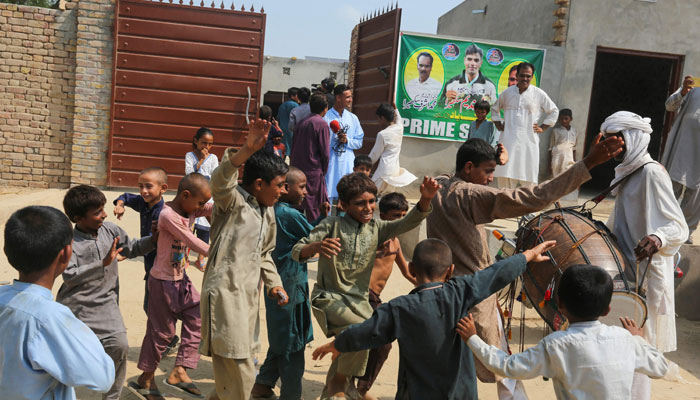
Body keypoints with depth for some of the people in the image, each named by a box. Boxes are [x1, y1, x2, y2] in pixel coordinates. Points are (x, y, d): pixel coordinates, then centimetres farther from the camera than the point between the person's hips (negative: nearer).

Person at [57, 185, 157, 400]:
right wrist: (103, 263, -28)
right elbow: (69, 276, -24)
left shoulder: (109, 229, 0)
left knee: (119, 346, -13)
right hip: (75, 307, -3)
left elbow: (132, 249, 12)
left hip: (105, 304, 3)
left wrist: (154, 239, -3)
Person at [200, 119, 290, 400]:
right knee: (240, 376, -7)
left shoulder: (268, 213, 15)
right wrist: (247, 150, -49)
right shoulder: (232, 201, -10)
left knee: (239, 370, 19)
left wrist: (274, 283, 11)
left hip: (249, 296, 9)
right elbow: (219, 181, -35)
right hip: (225, 295, -9)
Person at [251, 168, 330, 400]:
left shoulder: (274, 211, 10)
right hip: (291, 284, -9)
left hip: (277, 283, 9)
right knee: (292, 341, 2)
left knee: (281, 338, 19)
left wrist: (322, 217, 7)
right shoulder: (291, 214, -19)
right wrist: (325, 217, 0)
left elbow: (303, 233, 14)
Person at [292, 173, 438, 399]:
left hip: (358, 301, 6)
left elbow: (408, 223, -9)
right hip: (329, 298, -6)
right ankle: (340, 380, -4)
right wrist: (316, 246, -38)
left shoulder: (376, 229, 6)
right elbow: (297, 252, -14)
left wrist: (425, 199, -29)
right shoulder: (332, 226, -7)